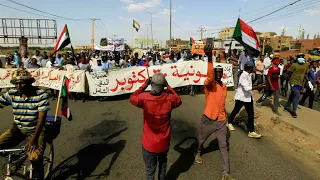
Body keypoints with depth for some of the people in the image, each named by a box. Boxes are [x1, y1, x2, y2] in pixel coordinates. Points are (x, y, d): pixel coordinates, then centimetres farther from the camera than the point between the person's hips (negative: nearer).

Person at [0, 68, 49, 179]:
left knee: (34, 158, -25)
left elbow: (42, 118, -19)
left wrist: (34, 138, -25)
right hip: (18, 129, 5)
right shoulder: (11, 94, -3)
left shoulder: (41, 95, -16)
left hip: (35, 130, -5)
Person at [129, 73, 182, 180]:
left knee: (150, 169, 16)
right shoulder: (169, 98, -17)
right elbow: (179, 101, 6)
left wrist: (144, 85, 0)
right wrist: (168, 87, 3)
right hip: (164, 142, 3)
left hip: (149, 143, -2)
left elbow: (132, 98, -1)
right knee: (163, 162, 31)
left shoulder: (144, 98, -23)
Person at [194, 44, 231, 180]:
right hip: (208, 120, -4)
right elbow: (210, 76, -41)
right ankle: (199, 153, 52)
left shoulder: (224, 86, 4)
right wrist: (210, 58, -56)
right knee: (202, 139, 20)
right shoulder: (209, 84, -16)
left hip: (221, 121, 4)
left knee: (223, 146, 6)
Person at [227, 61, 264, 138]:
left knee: (251, 113, 4)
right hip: (241, 97, -8)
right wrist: (257, 87, -27)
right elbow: (246, 88, -29)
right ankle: (230, 123, 38)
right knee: (236, 111, 12)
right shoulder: (243, 76, -23)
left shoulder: (249, 75, 6)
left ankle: (251, 131, 10)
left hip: (248, 97, 8)